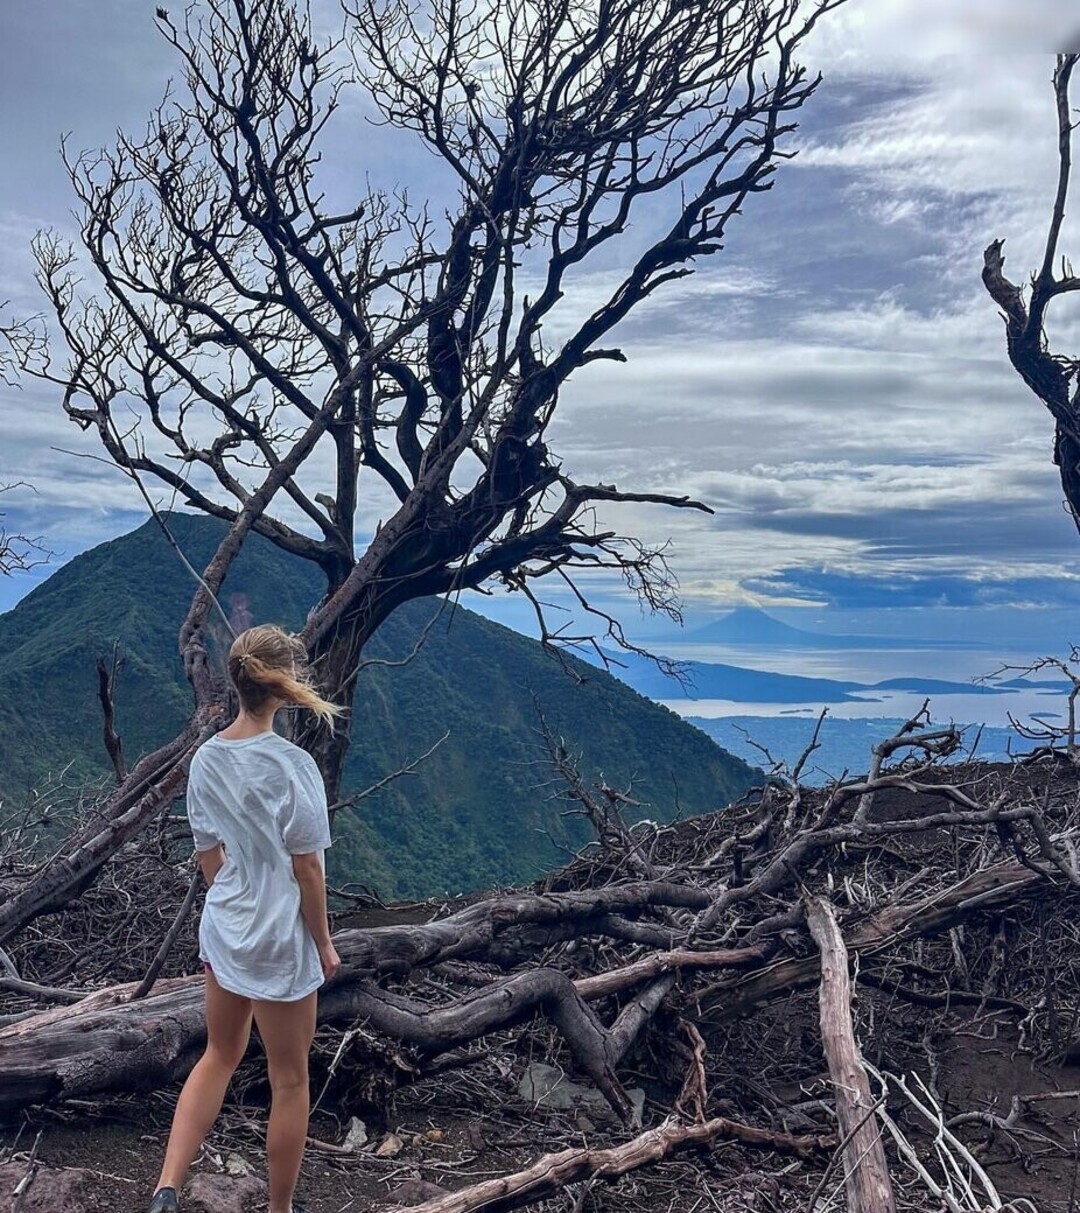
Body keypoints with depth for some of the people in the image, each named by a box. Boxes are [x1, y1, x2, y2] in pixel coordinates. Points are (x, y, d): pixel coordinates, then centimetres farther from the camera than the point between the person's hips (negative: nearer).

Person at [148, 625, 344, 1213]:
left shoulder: (205, 758, -3)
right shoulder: (291, 764, -22)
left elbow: (208, 854, 7)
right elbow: (306, 867, -17)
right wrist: (324, 944, -5)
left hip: (222, 928, 6)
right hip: (280, 941, -6)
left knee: (220, 1055, 26)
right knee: (289, 1080, 12)